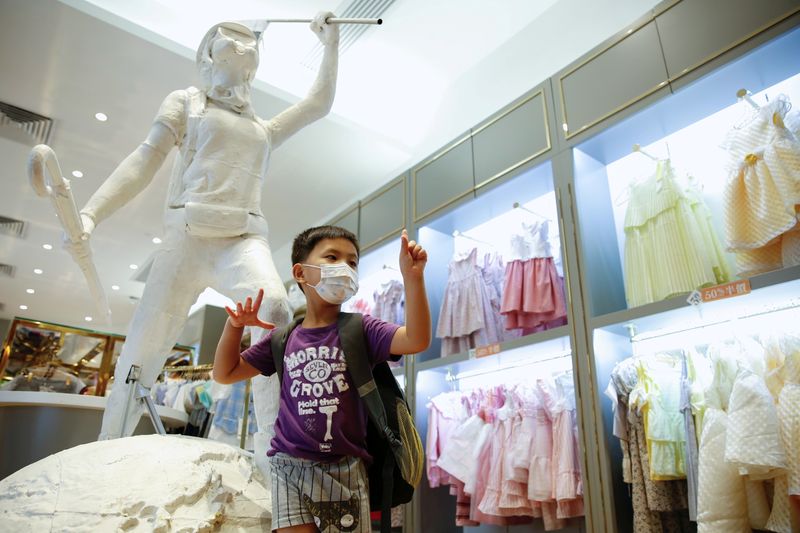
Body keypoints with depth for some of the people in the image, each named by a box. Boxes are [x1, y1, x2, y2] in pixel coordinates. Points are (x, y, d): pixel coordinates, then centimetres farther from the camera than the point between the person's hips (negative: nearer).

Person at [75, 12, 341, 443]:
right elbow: (144, 162, 9)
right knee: (141, 352, -3)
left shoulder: (263, 129, 29)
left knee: (274, 309, -31)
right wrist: (90, 213, -3)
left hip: (243, 239, 1)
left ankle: (272, 446, -32)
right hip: (187, 237, -1)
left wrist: (330, 44, 28)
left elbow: (319, 104, 29)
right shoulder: (186, 102, 19)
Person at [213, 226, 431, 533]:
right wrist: (234, 326, -5)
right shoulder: (283, 340, 6)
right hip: (290, 465, 1)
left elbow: (416, 340, -19)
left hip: (344, 468, -1)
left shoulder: (360, 330, -3)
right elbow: (225, 374, 12)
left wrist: (412, 277, -31)